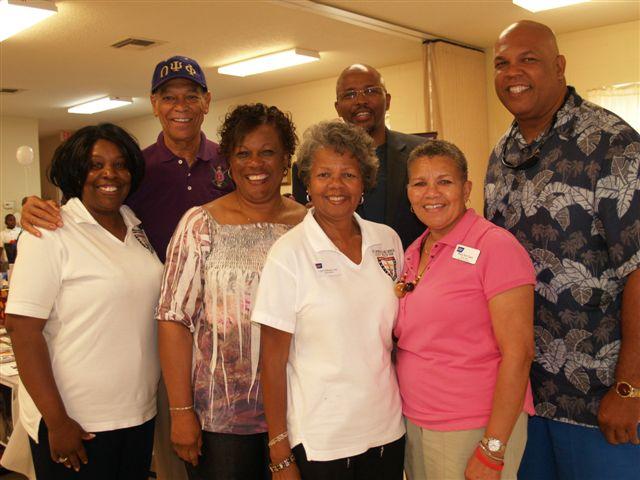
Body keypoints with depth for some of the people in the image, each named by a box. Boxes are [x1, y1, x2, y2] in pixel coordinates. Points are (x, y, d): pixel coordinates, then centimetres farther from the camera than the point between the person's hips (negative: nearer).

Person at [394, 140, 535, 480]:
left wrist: (492, 450, -18)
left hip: (474, 430, -6)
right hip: (415, 422, 6)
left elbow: (518, 352, -17)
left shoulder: (495, 245, -14)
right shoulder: (413, 253, 7)